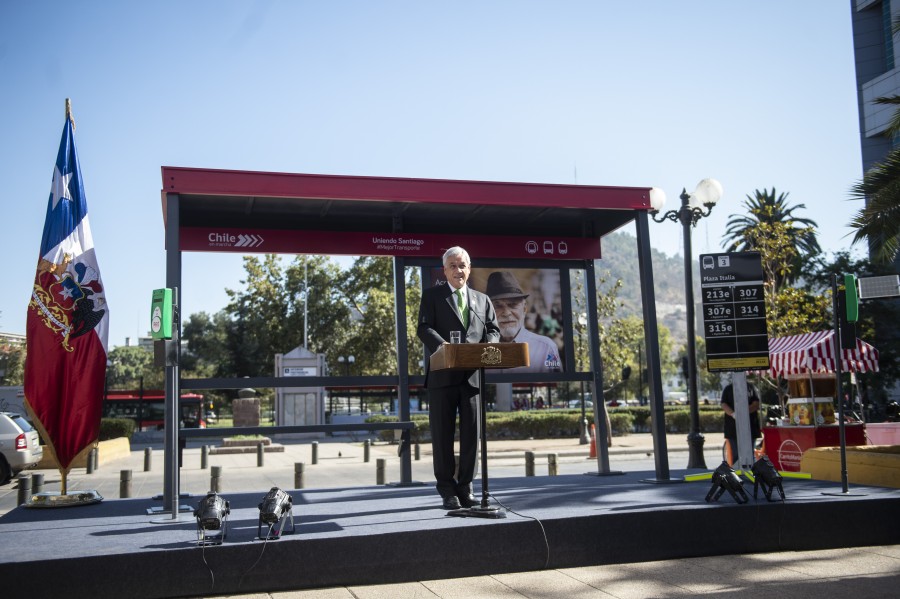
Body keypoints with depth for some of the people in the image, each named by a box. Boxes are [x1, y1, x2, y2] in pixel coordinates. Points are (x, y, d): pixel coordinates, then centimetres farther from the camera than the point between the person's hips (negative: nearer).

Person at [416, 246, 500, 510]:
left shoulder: (482, 299, 20)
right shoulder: (432, 295, 9)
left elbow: (493, 330, 13)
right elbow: (423, 328, -4)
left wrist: (487, 346, -11)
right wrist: (443, 345, -23)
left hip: (473, 375, 3)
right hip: (443, 375, -3)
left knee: (471, 433, 3)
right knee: (442, 434, 1)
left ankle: (466, 488, 13)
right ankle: (447, 490, 10)